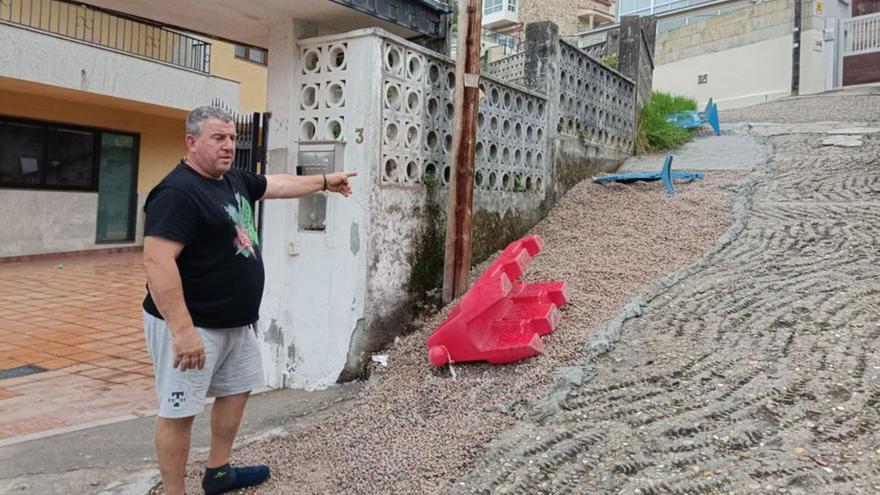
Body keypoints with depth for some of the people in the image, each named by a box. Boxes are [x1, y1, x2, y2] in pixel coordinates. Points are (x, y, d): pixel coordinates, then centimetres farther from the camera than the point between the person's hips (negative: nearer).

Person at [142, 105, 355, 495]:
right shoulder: (177, 192, -22)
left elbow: (279, 184, 25)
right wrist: (182, 329, -32)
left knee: (237, 389, 21)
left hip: (235, 321, 10)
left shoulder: (235, 180, 7)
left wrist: (324, 181, 34)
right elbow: (157, 263, -29)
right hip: (192, 326, -10)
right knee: (179, 411, 2)